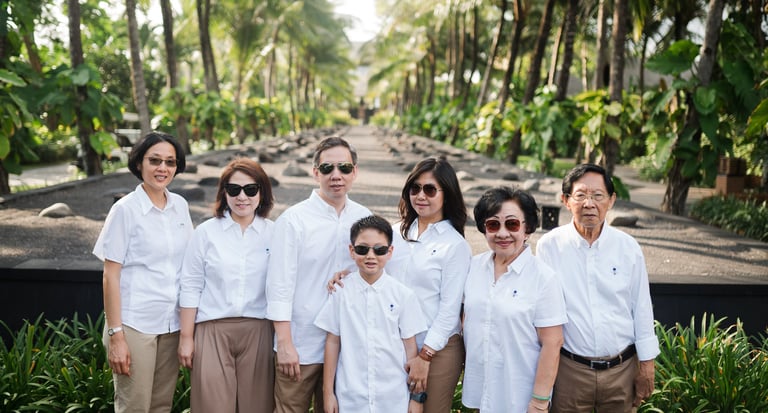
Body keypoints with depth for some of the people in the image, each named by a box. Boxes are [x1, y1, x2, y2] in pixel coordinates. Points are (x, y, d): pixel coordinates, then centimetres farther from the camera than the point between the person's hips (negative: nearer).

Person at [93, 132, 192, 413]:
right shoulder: (125, 210, -8)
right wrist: (115, 335, -13)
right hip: (135, 325, -5)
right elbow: (111, 276, -9)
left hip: (172, 324, 5)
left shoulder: (180, 206, 7)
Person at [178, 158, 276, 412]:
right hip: (213, 330, -1)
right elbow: (191, 287, 4)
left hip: (258, 331, 1)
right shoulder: (206, 232, 3)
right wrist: (186, 337, 1)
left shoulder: (274, 234, 4)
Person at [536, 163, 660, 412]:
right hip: (570, 369, -1)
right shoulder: (549, 246, -8)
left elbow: (641, 308, 4)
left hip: (622, 369, 2)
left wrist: (646, 365, 5)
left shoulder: (628, 248, -2)